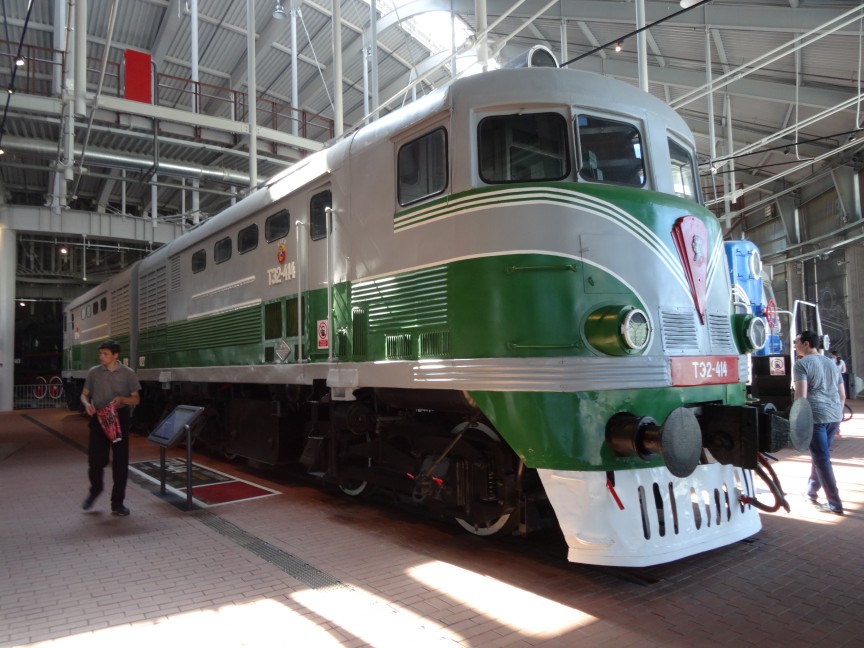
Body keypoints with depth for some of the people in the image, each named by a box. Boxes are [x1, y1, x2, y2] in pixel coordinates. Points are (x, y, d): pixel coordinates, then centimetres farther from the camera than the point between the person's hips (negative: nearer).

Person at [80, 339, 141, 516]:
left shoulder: (128, 373, -1)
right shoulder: (93, 372, 3)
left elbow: (136, 399, 2)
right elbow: (84, 394, 11)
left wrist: (122, 399, -19)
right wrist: (87, 404, -12)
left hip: (120, 419, -1)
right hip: (99, 419, 1)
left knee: (120, 461, 2)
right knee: (95, 459, 1)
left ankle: (117, 502, 15)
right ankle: (95, 488, 34)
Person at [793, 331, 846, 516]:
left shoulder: (802, 364, -5)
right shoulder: (832, 363, 17)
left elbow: (801, 394, -15)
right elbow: (842, 395, 19)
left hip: (815, 416, -7)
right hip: (834, 416, 7)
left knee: (822, 459, -2)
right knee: (819, 455, 20)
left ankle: (835, 504, 0)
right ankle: (811, 491, 32)